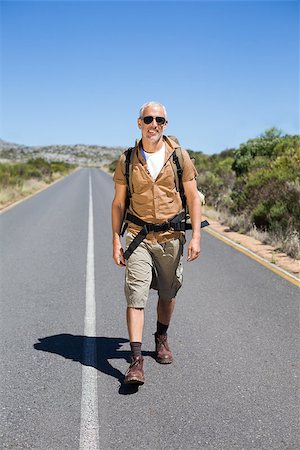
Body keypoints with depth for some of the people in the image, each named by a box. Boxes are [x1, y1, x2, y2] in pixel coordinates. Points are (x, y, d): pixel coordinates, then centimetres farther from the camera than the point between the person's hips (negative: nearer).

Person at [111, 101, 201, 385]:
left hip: (171, 236, 1)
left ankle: (161, 338, 41)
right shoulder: (127, 160, 0)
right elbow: (118, 203, 5)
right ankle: (136, 361, -10)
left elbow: (193, 198, 1)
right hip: (138, 235, -1)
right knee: (135, 295, -11)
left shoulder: (180, 156, -1)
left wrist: (196, 236, -7)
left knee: (168, 293, 15)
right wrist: (116, 242, 0)